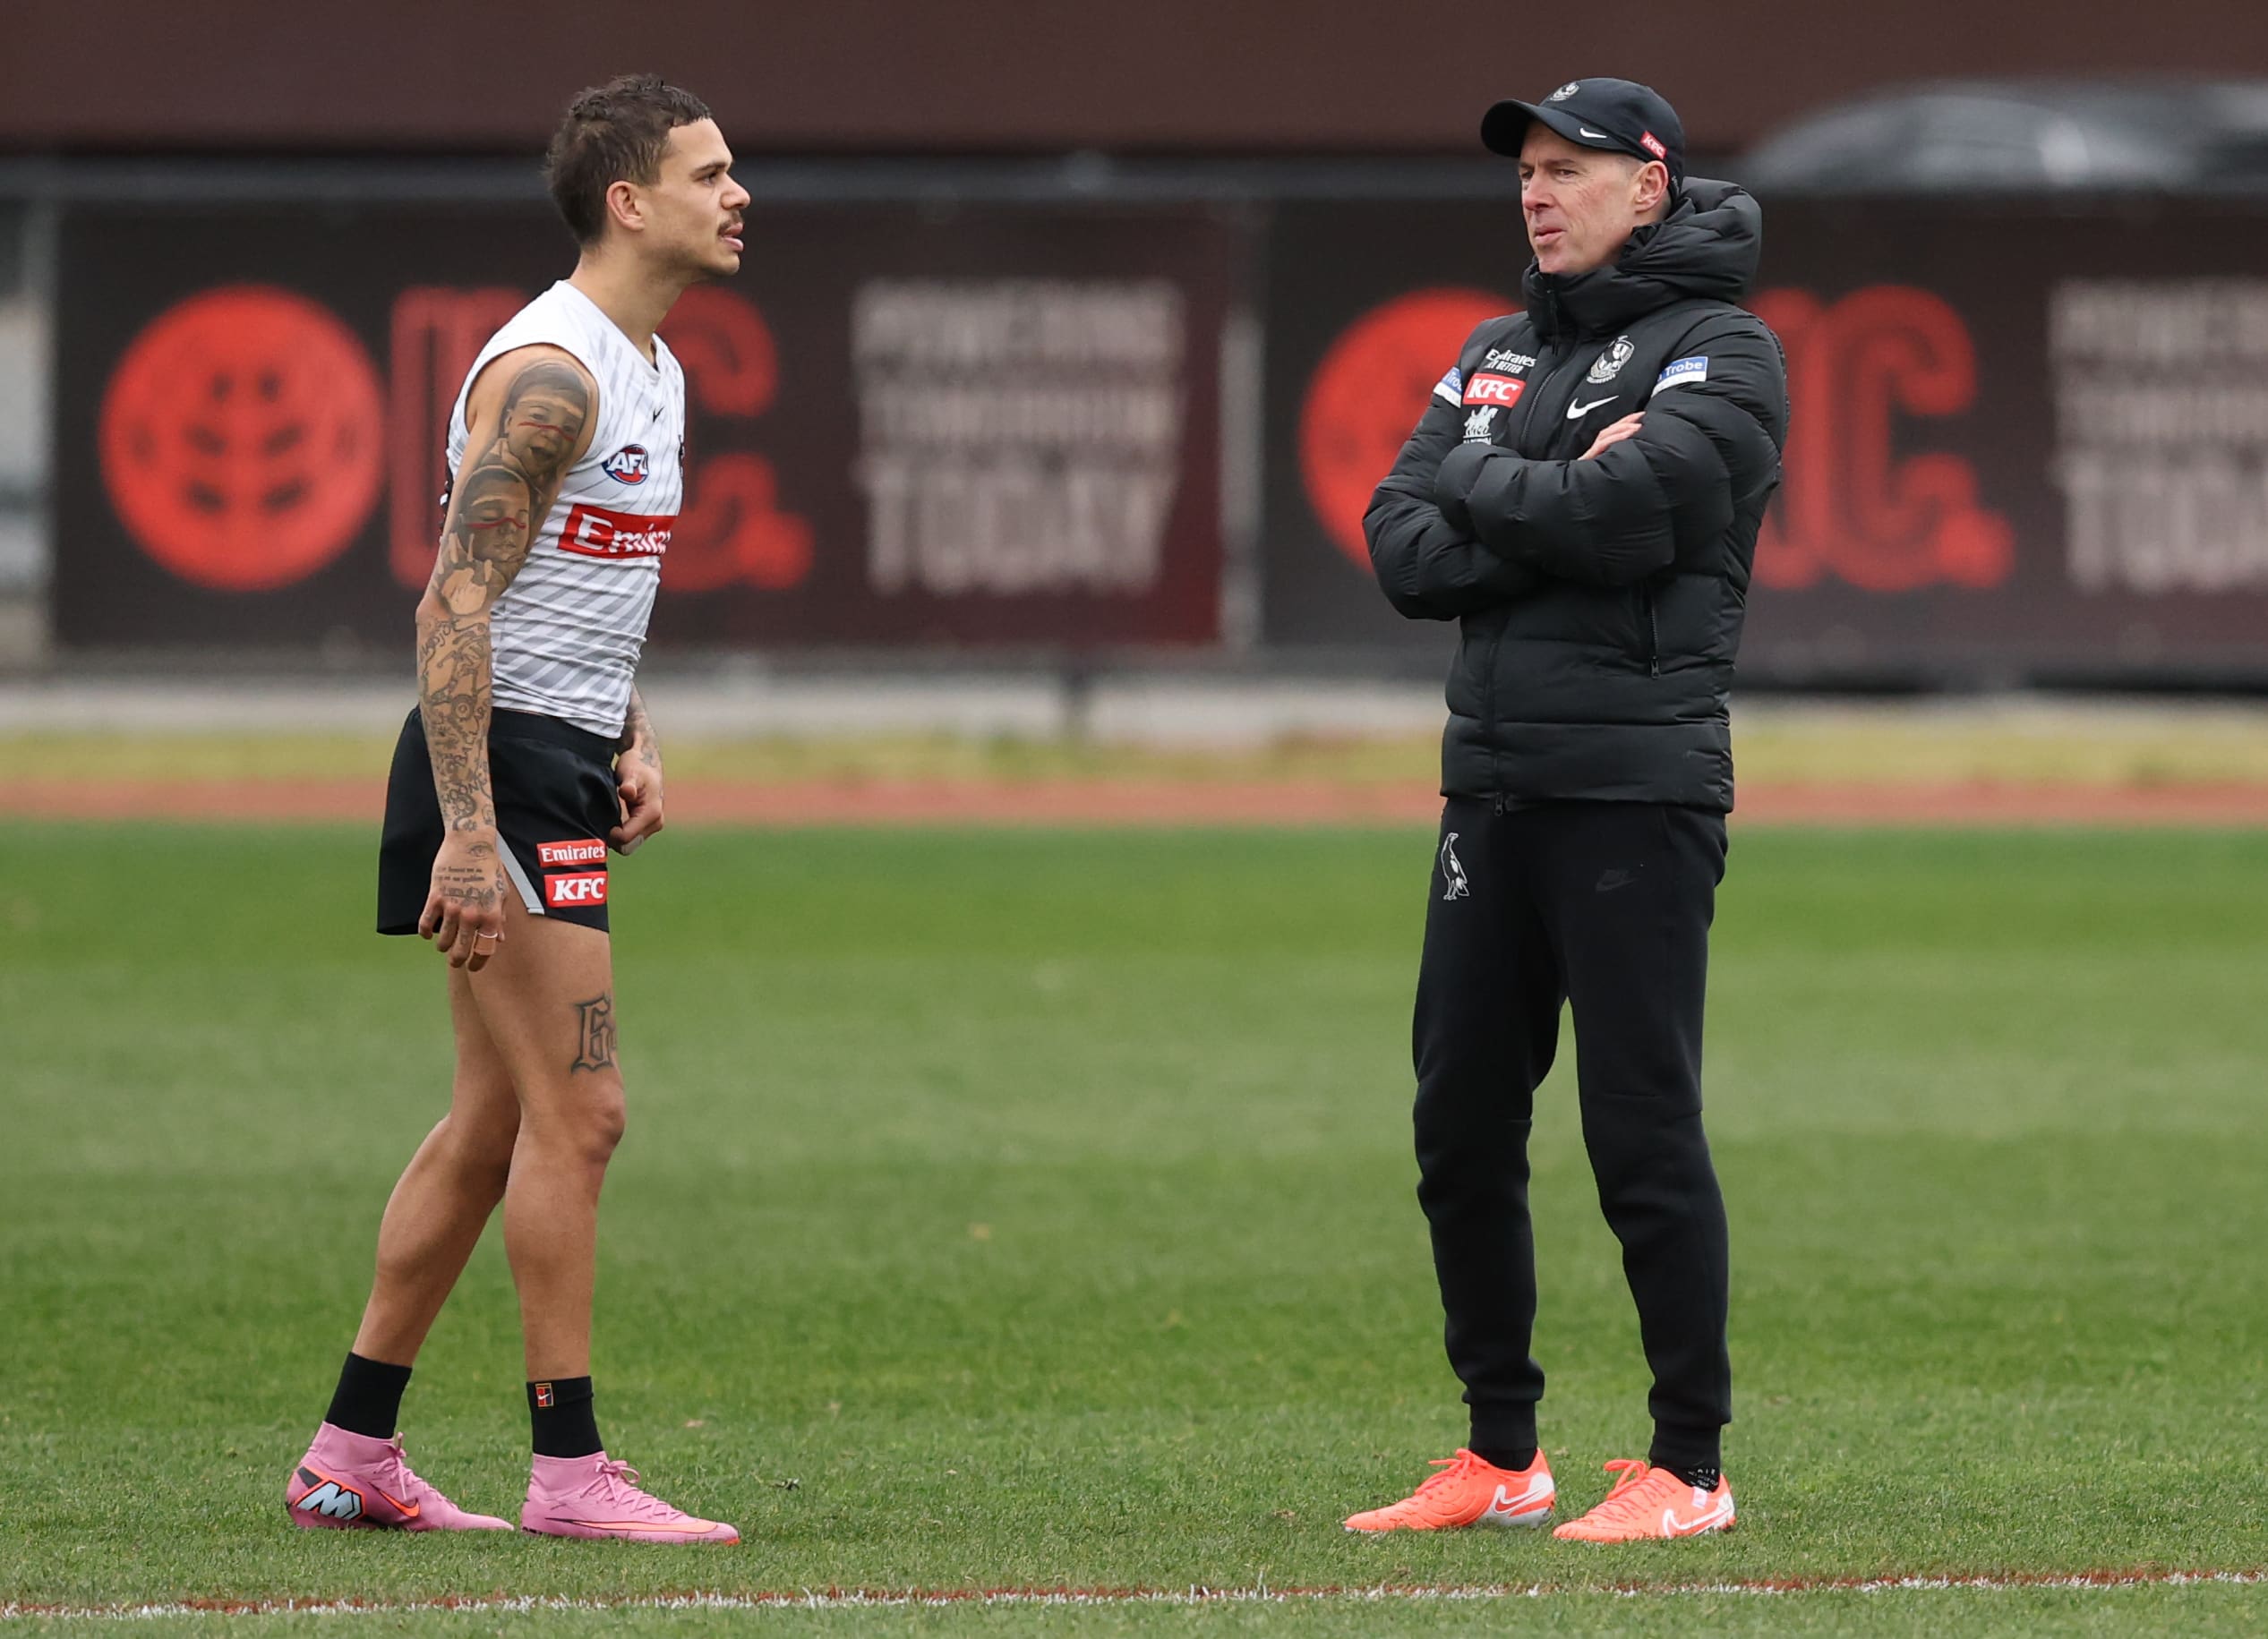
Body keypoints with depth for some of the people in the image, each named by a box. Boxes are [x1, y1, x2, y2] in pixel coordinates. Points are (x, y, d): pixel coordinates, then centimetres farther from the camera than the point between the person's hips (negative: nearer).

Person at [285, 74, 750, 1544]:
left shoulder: (654, 369, 15)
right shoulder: (550, 372, -17)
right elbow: (455, 604, -21)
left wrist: (632, 739, 13)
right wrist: (469, 834, -27)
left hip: (565, 764, 10)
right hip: (502, 761, -10)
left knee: (497, 1120, 11)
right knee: (577, 1110, -10)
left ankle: (350, 1454, 16)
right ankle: (570, 1470, -6)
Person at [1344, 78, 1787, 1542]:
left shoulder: (1721, 354, -4)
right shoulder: (1500, 355, 17)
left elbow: (1623, 514, -20)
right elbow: (1403, 551, 6)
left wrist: (1482, 490, -3)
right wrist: (1558, 514, -10)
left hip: (1638, 796, -7)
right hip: (1493, 788, 7)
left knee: (1644, 1131, -7)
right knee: (1462, 1130, 8)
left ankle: (1691, 1466, 0)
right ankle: (1501, 1458, 18)